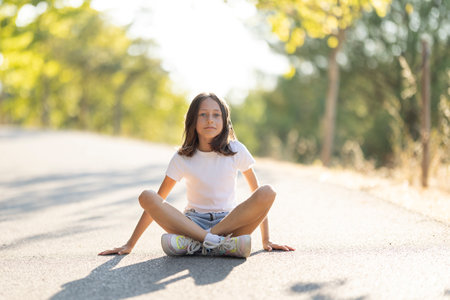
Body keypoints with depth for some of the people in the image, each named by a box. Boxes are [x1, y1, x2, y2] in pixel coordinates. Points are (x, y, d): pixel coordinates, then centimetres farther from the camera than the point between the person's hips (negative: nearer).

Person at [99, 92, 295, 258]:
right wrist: (130, 244, -1)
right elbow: (156, 202, 3)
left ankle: (193, 243, -35)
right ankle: (215, 242, -40)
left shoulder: (236, 151, 2)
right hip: (192, 223, 0)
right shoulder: (183, 158, 2)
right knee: (146, 197, -25)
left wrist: (266, 240, 2)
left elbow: (258, 193, 6)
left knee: (268, 192, -27)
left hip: (229, 223, 0)